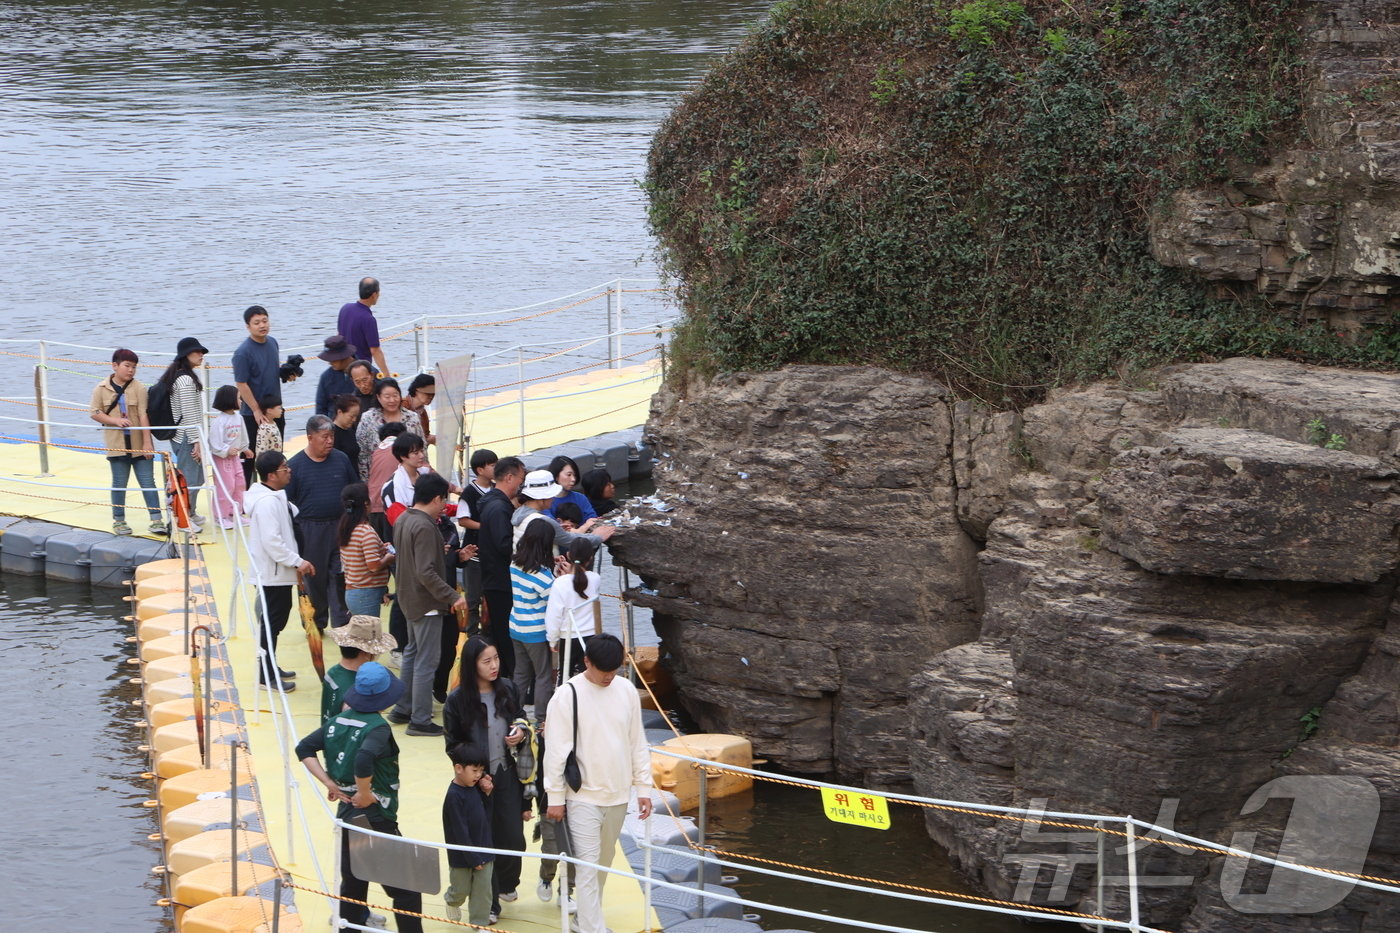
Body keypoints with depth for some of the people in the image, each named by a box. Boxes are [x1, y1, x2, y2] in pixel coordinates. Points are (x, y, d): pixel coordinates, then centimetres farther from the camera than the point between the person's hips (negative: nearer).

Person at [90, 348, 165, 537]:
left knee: (148, 482, 0)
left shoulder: (139, 388, -4)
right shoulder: (102, 389, 0)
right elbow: (94, 412, 0)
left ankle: (157, 521, 1)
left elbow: (144, 416, -8)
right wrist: (116, 421, -14)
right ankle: (119, 520, 20)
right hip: (117, 445, 1)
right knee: (119, 484, 9)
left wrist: (147, 442, -12)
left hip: (139, 446, -1)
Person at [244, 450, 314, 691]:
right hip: (272, 574, -10)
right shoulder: (267, 502, -23)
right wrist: (297, 562, -23)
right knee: (271, 623, -3)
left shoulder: (276, 497, 10)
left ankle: (271, 667, 30)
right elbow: (272, 541, -27)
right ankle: (266, 676, 4)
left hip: (278, 572, 10)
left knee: (276, 620, 19)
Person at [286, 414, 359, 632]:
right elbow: (287, 501, -3)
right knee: (314, 578, 9)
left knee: (340, 576, 0)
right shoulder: (296, 465, -6)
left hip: (340, 527, 2)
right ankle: (316, 623, 22)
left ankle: (342, 622, 5)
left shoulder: (341, 459, 3)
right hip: (310, 530, -2)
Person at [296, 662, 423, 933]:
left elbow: (304, 748, 7)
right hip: (376, 817, -8)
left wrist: (329, 783, 3)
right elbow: (363, 760, -37)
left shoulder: (338, 721, 3)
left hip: (346, 812, 8)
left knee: (352, 881, 20)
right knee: (406, 889, 1)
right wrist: (365, 794, -22)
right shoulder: (377, 727, -20)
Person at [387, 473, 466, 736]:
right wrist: (452, 597, -26)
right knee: (426, 661, -3)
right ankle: (420, 720, 1)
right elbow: (426, 572, -28)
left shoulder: (402, 520, 4)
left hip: (409, 598, 10)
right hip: (426, 602, -10)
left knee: (412, 653, 22)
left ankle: (402, 709, 30)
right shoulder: (425, 527, -24)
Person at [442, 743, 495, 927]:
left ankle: (480, 923, 17)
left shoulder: (474, 788, 1)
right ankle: (453, 902, 45)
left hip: (483, 850, 6)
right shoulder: (454, 796, -22)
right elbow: (460, 832, -22)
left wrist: (487, 792, -7)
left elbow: (486, 816, 7)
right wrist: (473, 858, -20)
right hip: (462, 856, -6)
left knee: (483, 890, 6)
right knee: (461, 889, 13)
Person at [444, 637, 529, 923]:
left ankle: (506, 884, 34)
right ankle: (489, 904, 20)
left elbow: (520, 718, 15)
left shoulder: (507, 689, -2)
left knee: (514, 839, 2)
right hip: (477, 780, -3)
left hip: (508, 776, 3)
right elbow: (453, 746, -6)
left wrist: (521, 732, -8)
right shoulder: (457, 700, -12)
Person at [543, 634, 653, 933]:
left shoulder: (626, 690, 2)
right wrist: (556, 798, -8)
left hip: (618, 795, 5)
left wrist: (644, 787, 8)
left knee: (604, 863, 15)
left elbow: (637, 743, 9)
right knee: (588, 866, -9)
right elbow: (555, 751, -9)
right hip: (583, 797, -5)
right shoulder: (568, 695, -12)